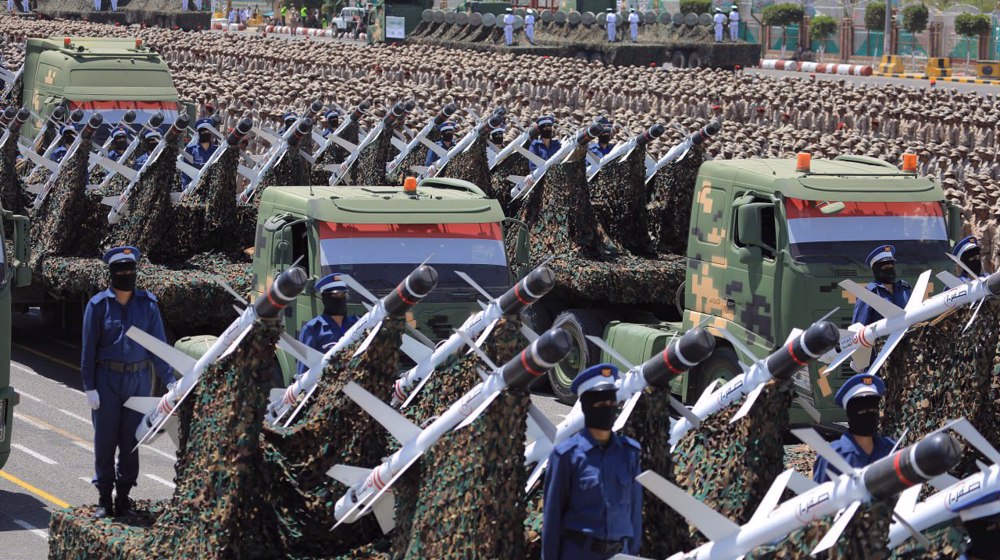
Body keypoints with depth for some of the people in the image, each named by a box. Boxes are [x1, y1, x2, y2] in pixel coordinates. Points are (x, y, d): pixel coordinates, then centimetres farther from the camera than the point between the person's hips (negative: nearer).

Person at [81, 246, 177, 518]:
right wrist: (89, 387, -6)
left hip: (138, 380, 2)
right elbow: (88, 349, -1)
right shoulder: (98, 305, -3)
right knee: (105, 439, 2)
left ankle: (123, 496, 17)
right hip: (107, 379, -2)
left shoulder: (147, 303, 2)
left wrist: (169, 381, -6)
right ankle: (104, 498, 11)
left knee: (131, 440, 7)